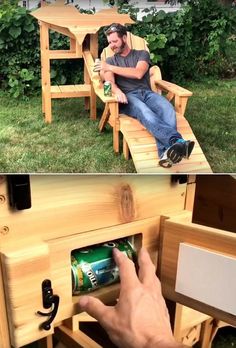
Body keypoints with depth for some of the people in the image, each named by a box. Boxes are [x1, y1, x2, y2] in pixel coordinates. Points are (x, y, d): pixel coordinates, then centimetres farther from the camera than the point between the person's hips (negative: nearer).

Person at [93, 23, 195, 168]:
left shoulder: (142, 54, 20)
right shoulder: (110, 61, 23)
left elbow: (138, 73, -2)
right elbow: (109, 82, 2)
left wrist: (110, 68, -2)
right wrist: (117, 91, -23)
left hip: (146, 93, 2)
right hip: (128, 96, -1)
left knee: (167, 109, -34)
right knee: (144, 112, -38)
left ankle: (166, 151, -56)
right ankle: (177, 142, -59)